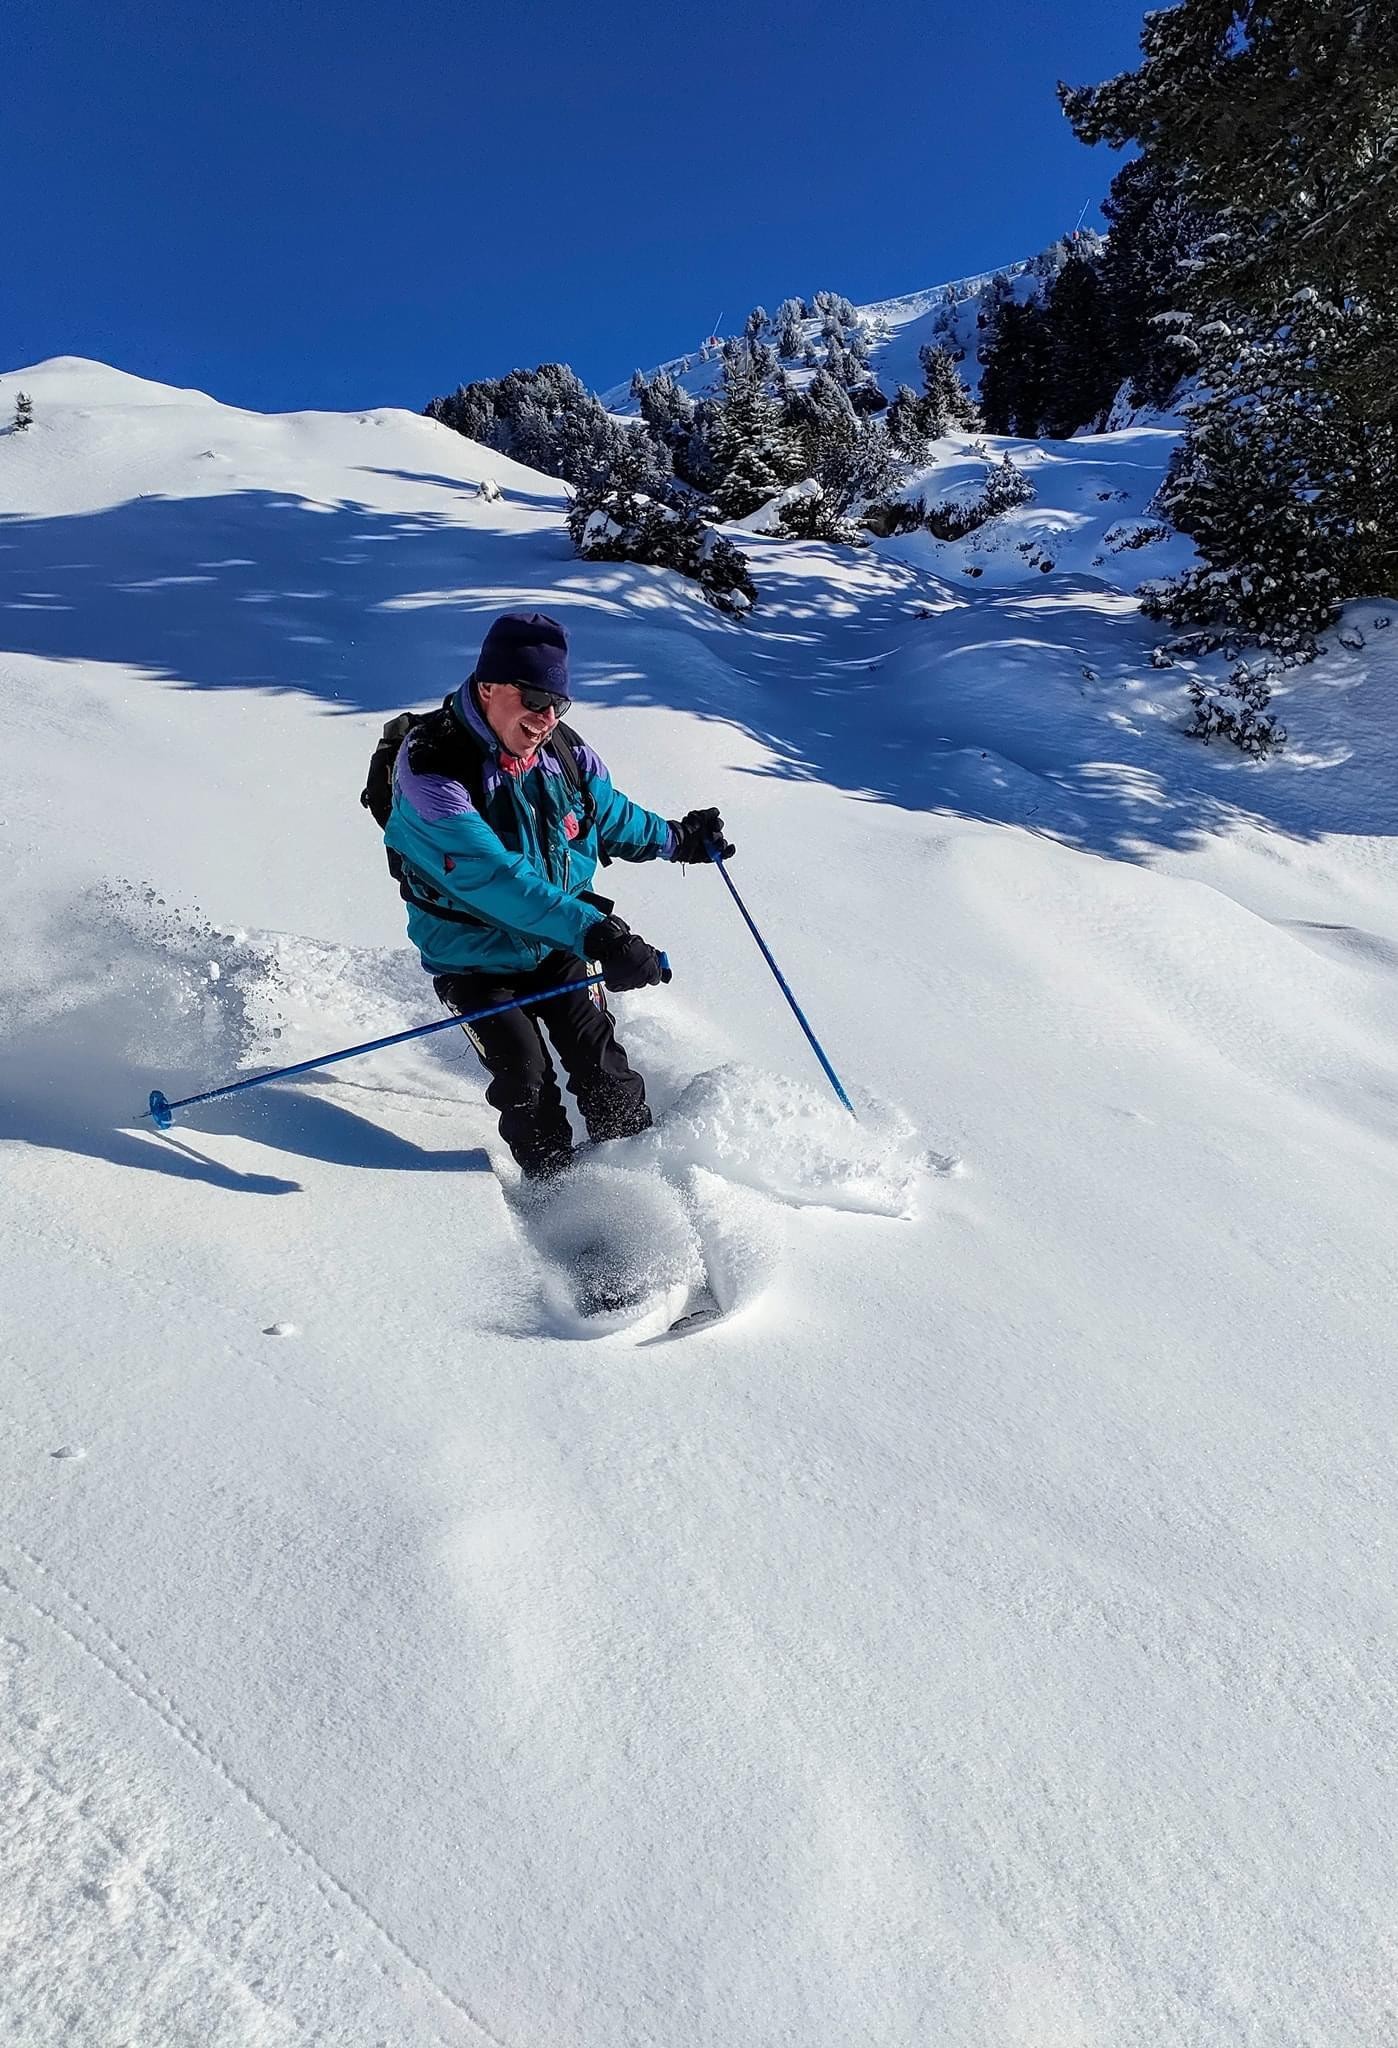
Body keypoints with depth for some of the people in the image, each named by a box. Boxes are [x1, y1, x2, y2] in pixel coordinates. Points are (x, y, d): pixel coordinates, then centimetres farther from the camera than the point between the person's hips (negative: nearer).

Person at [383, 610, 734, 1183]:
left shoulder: (563, 753, -8)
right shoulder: (431, 768, -28)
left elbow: (609, 816, 15)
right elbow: (494, 878, -39)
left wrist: (677, 838, 25)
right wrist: (594, 933, -47)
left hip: (558, 944, 4)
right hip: (475, 961, -4)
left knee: (599, 1062, -3)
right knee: (527, 1085, -10)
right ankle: (558, 1191, 13)